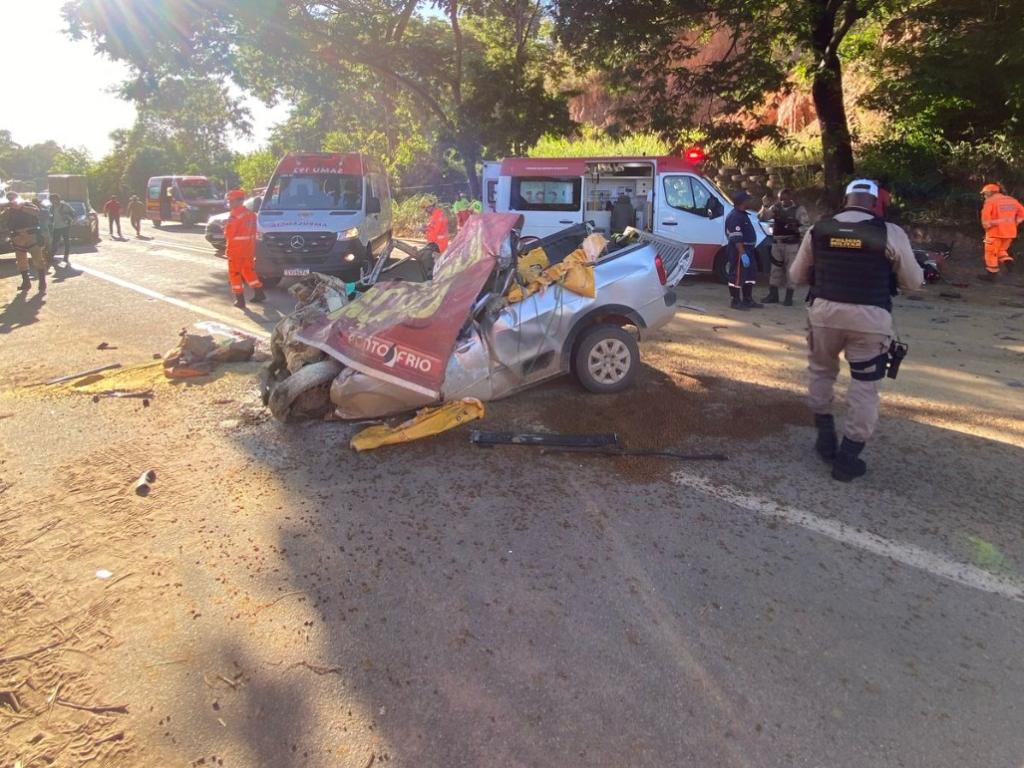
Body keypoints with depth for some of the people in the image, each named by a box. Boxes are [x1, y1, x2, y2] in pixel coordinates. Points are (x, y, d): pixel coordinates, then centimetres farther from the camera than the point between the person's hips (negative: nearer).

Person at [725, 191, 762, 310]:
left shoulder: (742, 214, 16)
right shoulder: (735, 216, -17)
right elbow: (736, 239, -25)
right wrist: (743, 254, -29)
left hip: (747, 249, 11)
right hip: (739, 251, -11)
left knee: (750, 275, 15)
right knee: (737, 276, -4)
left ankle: (748, 300, 23)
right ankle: (736, 302, 2)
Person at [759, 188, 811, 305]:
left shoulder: (799, 209, -4)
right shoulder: (776, 208, 7)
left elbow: (807, 226, -7)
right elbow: (762, 217, -1)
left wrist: (796, 229, -24)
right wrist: (765, 206, -16)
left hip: (791, 244, -4)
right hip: (776, 243, 4)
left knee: (790, 270, -1)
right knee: (775, 269, 9)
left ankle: (789, 297, 6)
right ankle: (773, 295, 19)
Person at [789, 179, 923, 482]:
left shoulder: (818, 230, 3)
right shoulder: (890, 233, -4)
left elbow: (796, 276, 12)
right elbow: (913, 282, 5)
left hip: (825, 311, 2)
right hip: (870, 318, -2)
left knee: (821, 371, 25)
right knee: (864, 386, 10)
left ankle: (826, 438, 29)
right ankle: (848, 457, 13)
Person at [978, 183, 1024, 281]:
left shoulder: (990, 201, -9)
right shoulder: (1011, 200, 12)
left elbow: (985, 215, -20)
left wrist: (986, 227, -7)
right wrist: (1014, 224, 13)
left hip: (996, 231, -7)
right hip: (1010, 232, 7)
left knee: (991, 253, 5)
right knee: (1001, 250, 26)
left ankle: (991, 274, 10)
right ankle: (1008, 262, 5)